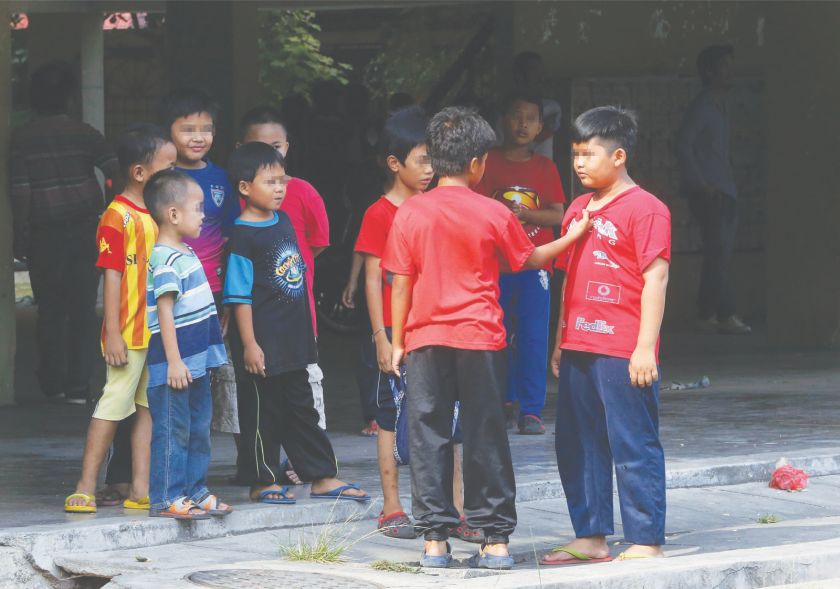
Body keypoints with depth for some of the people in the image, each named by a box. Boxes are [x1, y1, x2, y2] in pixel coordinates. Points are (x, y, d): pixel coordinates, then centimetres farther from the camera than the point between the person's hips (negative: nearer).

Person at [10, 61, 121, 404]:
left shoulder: (21, 138, -4)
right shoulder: (83, 134, -1)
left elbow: (19, 192, -7)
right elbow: (116, 171, -9)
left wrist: (20, 236, -2)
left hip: (45, 234, -1)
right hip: (86, 231, 1)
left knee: (50, 310, 11)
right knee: (83, 310, 4)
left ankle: (52, 383, 15)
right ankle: (78, 386, 1)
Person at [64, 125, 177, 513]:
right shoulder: (118, 217, -13)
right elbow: (112, 276, -16)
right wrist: (113, 333, -18)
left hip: (160, 331, 8)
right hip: (130, 333, -8)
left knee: (151, 408, 8)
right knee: (113, 404, -5)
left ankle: (141, 490, 12)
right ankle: (85, 489, -1)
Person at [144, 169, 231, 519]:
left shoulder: (185, 254, 14)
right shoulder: (165, 260, -17)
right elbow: (165, 310, -20)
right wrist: (174, 361, -23)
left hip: (196, 359, 10)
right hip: (173, 363, -10)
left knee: (199, 427, 15)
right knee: (172, 430, -6)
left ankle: (195, 491, 24)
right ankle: (166, 498, -2)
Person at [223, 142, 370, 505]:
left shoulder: (283, 221, 8)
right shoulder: (243, 236, -15)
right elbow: (240, 295, -16)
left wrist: (305, 330, 21)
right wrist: (249, 344, -18)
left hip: (293, 338, 8)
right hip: (262, 342, -8)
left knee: (301, 408, 15)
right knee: (262, 411, 2)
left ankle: (322, 477, 20)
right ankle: (260, 481, 12)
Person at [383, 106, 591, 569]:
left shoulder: (410, 214, -3)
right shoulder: (493, 214, -5)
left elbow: (401, 284, 0)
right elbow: (529, 260, 11)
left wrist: (398, 341, 9)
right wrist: (572, 236, 25)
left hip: (426, 340, 1)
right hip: (480, 340, -1)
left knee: (429, 436, 5)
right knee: (486, 437, 6)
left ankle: (435, 540, 3)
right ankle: (495, 539, 7)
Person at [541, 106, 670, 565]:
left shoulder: (644, 209, -9)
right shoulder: (578, 209, 15)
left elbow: (655, 278, -14)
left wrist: (645, 347, -18)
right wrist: (560, 342, 19)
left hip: (623, 353, -9)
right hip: (578, 350, 9)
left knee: (634, 448, -4)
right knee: (576, 445, 12)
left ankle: (646, 541, 0)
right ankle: (590, 538, 21)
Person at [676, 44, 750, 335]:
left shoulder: (720, 106, 18)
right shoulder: (703, 106, -9)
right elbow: (683, 144, -18)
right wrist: (700, 183, -19)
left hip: (723, 191, 9)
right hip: (708, 192, -9)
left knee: (718, 253, 8)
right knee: (719, 251, -12)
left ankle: (708, 315, 10)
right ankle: (725, 315, -14)